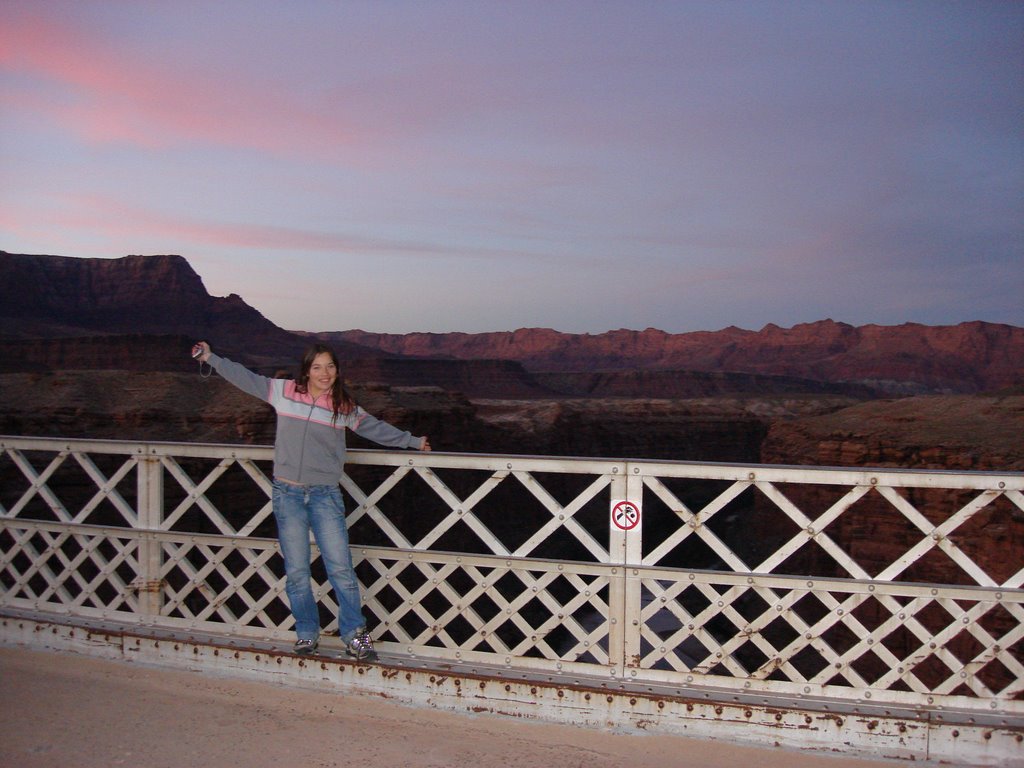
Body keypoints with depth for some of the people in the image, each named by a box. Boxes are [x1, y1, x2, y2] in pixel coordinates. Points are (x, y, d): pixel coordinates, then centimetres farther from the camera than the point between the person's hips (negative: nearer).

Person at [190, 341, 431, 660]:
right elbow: (244, 377, 11)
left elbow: (375, 428, 16)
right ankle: (307, 634, 22)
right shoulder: (284, 391, 2)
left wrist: (413, 441, 21)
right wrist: (210, 358, 13)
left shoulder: (344, 407, 3)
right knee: (296, 571, 7)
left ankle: (354, 634, 7)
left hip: (325, 495, 0)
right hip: (287, 493, 1)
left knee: (340, 567, -5)